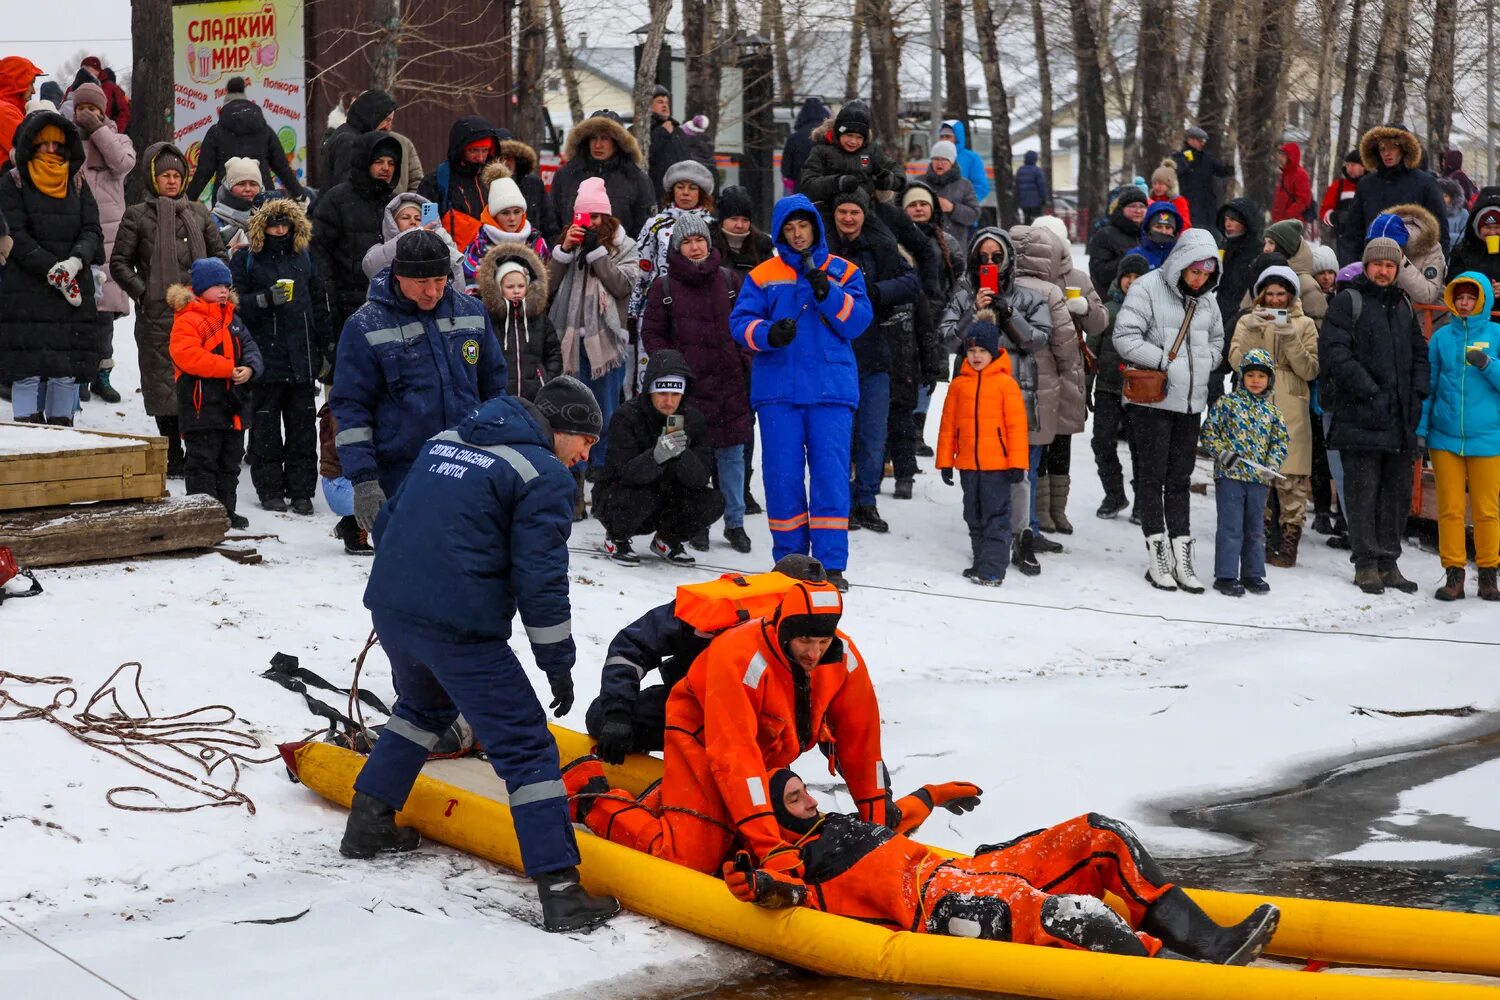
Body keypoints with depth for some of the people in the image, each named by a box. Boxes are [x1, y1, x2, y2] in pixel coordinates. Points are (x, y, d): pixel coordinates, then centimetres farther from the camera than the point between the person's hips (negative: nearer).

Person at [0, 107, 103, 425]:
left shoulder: (77, 184, 15)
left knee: (70, 369, 3)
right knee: (26, 372, -6)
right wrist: (52, 271, -15)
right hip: (26, 290, -3)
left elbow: (92, 232, 7)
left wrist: (75, 262, -14)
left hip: (75, 292, 3)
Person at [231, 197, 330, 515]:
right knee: (266, 428, 2)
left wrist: (328, 347, 13)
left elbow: (319, 306, 16)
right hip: (266, 359, -3)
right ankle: (270, 489, 10)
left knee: (303, 427, 5)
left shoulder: (303, 259, 12)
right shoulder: (246, 260, 1)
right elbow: (235, 304, -8)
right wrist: (267, 299, -23)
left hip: (302, 360, 3)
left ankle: (301, 490, 12)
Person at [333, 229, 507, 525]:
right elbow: (351, 407, -7)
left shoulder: (472, 312, 5)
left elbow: (494, 386, 15)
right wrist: (363, 480, -14)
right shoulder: (365, 327, -7)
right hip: (400, 479, -3)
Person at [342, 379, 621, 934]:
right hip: (460, 628, -8)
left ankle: (368, 824, 40)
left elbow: (388, 522, 22)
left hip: (389, 607, 8)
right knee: (526, 746, -2)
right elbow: (542, 578, -9)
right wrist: (558, 664, -2)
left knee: (425, 706, 34)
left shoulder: (443, 442, 18)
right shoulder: (545, 475, -4)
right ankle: (559, 887, -7)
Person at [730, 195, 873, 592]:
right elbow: (740, 321, 1)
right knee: (782, 476, 2)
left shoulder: (843, 272, 10)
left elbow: (859, 321, -1)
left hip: (831, 389, -1)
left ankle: (831, 564, -3)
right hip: (777, 389, 1)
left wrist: (827, 294, -16)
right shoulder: (763, 276, 10)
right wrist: (768, 334, -19)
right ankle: (788, 558, 13)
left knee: (831, 474, -6)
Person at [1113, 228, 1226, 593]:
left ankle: (1181, 558, 11)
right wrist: (1165, 361, -16)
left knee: (1180, 480, 9)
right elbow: (1125, 337, -17)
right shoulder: (1148, 288, -10)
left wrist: (1204, 362, 4)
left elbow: (1217, 340, 24)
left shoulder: (1205, 299, 11)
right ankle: (1158, 557, 6)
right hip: (1151, 399, -6)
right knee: (1152, 477, 1)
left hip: (1191, 402, 6)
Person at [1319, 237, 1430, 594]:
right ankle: (1366, 564, 3)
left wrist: (1418, 392, 6)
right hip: (1360, 416, -6)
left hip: (1401, 418, 6)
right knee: (1363, 491, -3)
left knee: (1397, 491, 8)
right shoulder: (1347, 302, -1)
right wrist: (1368, 390, -16)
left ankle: (1388, 562, 16)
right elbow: (1333, 351, -11)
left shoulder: (1403, 306, 18)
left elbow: (1420, 353, 24)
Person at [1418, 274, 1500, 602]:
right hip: (1445, 437, 2)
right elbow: (1427, 386, 9)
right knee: (1450, 509, 3)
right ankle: (1454, 573, 10)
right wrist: (1420, 429, 3)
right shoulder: (1441, 337, 7)